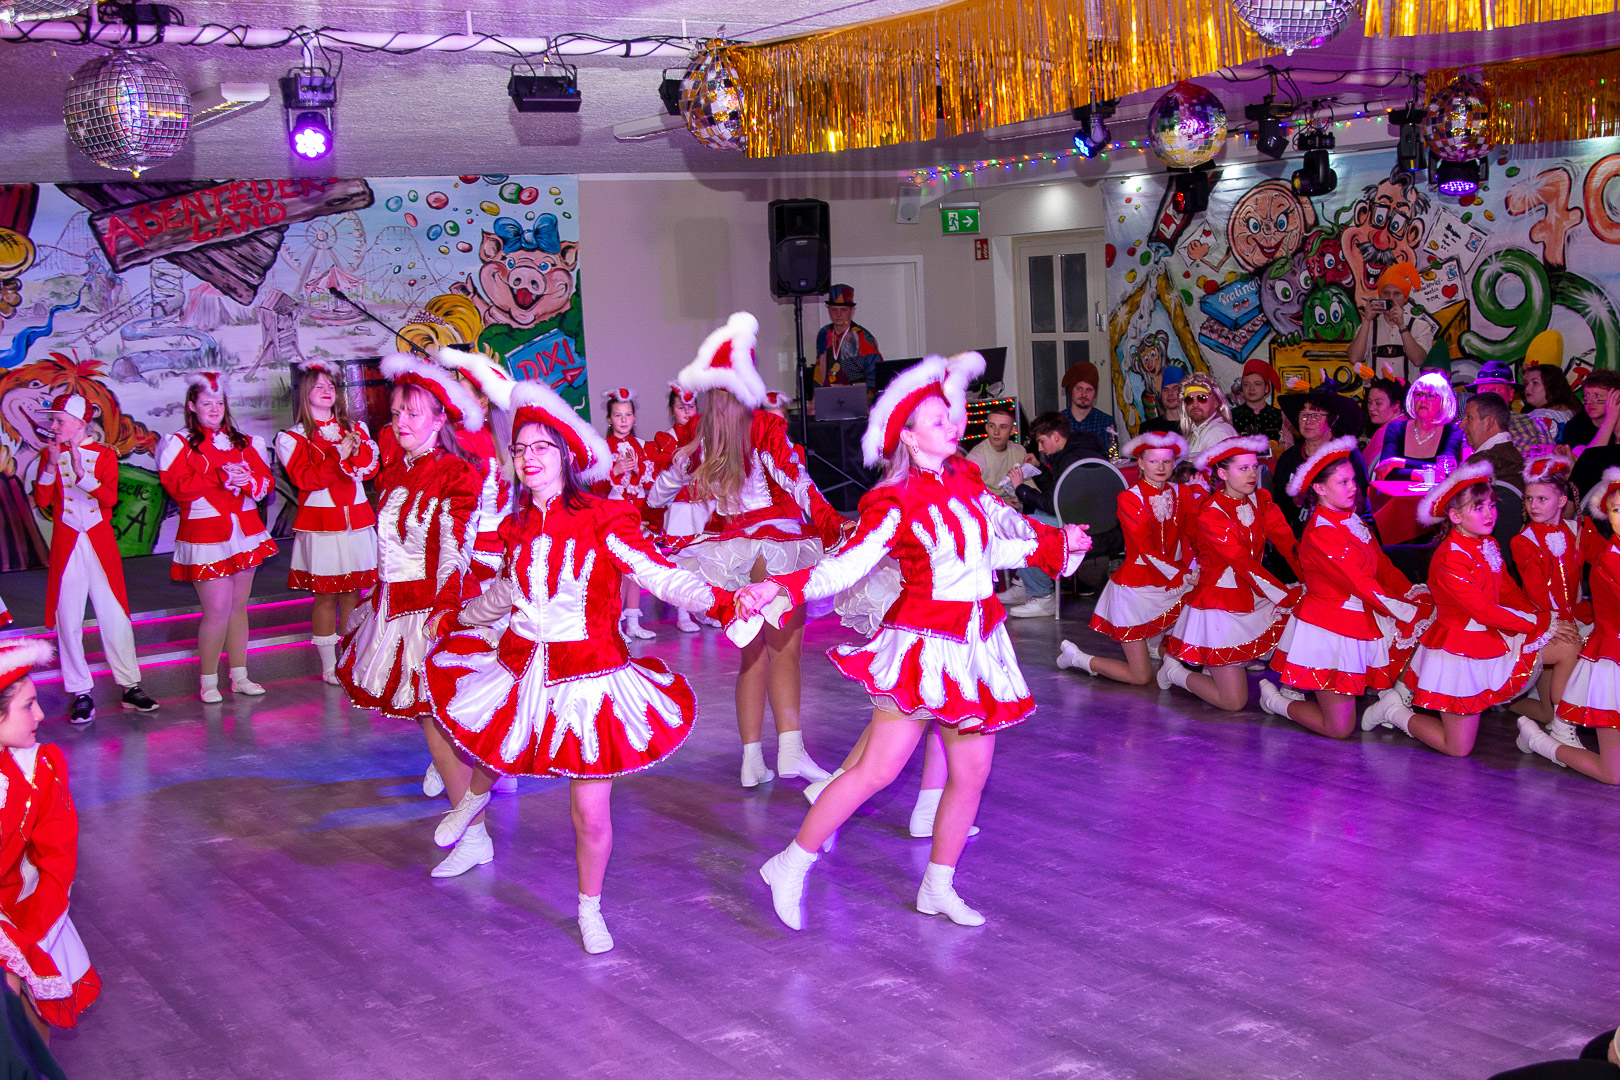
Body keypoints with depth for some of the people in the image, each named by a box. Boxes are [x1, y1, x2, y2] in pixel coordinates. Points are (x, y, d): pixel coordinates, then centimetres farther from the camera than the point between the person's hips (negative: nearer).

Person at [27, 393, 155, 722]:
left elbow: (109, 498, -12)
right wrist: (52, 466, -17)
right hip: (66, 545, 1)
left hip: (101, 543, -1)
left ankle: (131, 687, 10)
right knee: (68, 621, -1)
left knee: (115, 616, 1)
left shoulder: (103, 454, 3)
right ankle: (81, 694, 7)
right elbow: (41, 501, -5)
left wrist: (81, 472, -23)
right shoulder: (49, 455, 7)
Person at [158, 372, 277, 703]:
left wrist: (248, 481, -15)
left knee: (238, 607, 10)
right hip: (206, 535, -5)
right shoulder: (179, 444, 0)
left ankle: (239, 676, 18)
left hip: (244, 532, 5)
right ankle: (208, 681, 3)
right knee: (217, 609, -9)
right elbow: (178, 487, -14)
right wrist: (219, 478, -20)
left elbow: (266, 480, 6)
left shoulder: (243, 443, 14)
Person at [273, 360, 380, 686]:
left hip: (356, 520, 4)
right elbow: (305, 478, -13)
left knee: (352, 592, 6)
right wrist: (339, 457, -18)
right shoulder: (292, 438, 1)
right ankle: (328, 666, 8)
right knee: (325, 594, -1)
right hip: (319, 522, -3)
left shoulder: (355, 428, 14)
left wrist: (355, 451, -16)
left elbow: (370, 467, 3)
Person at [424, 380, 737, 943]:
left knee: (591, 812, -1)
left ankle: (590, 909, 23)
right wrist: (454, 618, 40)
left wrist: (719, 601, -36)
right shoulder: (517, 528, 5)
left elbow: (663, 575, -19)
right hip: (520, 670, 5)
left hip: (589, 676, -4)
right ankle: (474, 797, 55)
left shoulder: (605, 521, -12)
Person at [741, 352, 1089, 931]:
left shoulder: (963, 479, 8)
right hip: (923, 645, -7)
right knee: (878, 769, -8)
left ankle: (938, 887, 21)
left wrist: (1057, 542, 36)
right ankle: (791, 865, 5)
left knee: (972, 771, 7)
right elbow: (845, 566, -22)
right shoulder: (894, 502, -14)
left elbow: (998, 538, 25)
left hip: (978, 643, 7)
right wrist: (777, 588, -36)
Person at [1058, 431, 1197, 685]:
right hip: (1137, 587, -5)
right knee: (1141, 677, -4)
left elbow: (1197, 533, -10)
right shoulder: (1129, 498, -11)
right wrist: (1183, 576, -26)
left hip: (1173, 585, 6)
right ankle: (1076, 656, 21)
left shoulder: (1181, 494, 5)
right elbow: (1147, 549, -20)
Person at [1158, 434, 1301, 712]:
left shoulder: (1260, 500, 2)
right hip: (1220, 604, -7)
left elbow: (1288, 544, -12)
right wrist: (1290, 598, -32)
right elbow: (1246, 565, -26)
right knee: (1234, 702, -9)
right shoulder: (1211, 515, -18)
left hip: (1253, 597, 7)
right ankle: (1175, 671, 20)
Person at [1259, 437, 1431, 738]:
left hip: (1361, 622, 9)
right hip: (1328, 631, -9)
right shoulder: (1321, 533, -19)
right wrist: (1411, 611, -17)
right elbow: (1363, 585, -20)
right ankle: (1275, 699, 19)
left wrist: (1416, 596, -9)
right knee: (1340, 728, -10)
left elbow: (1384, 568, 7)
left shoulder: (1351, 521, 9)